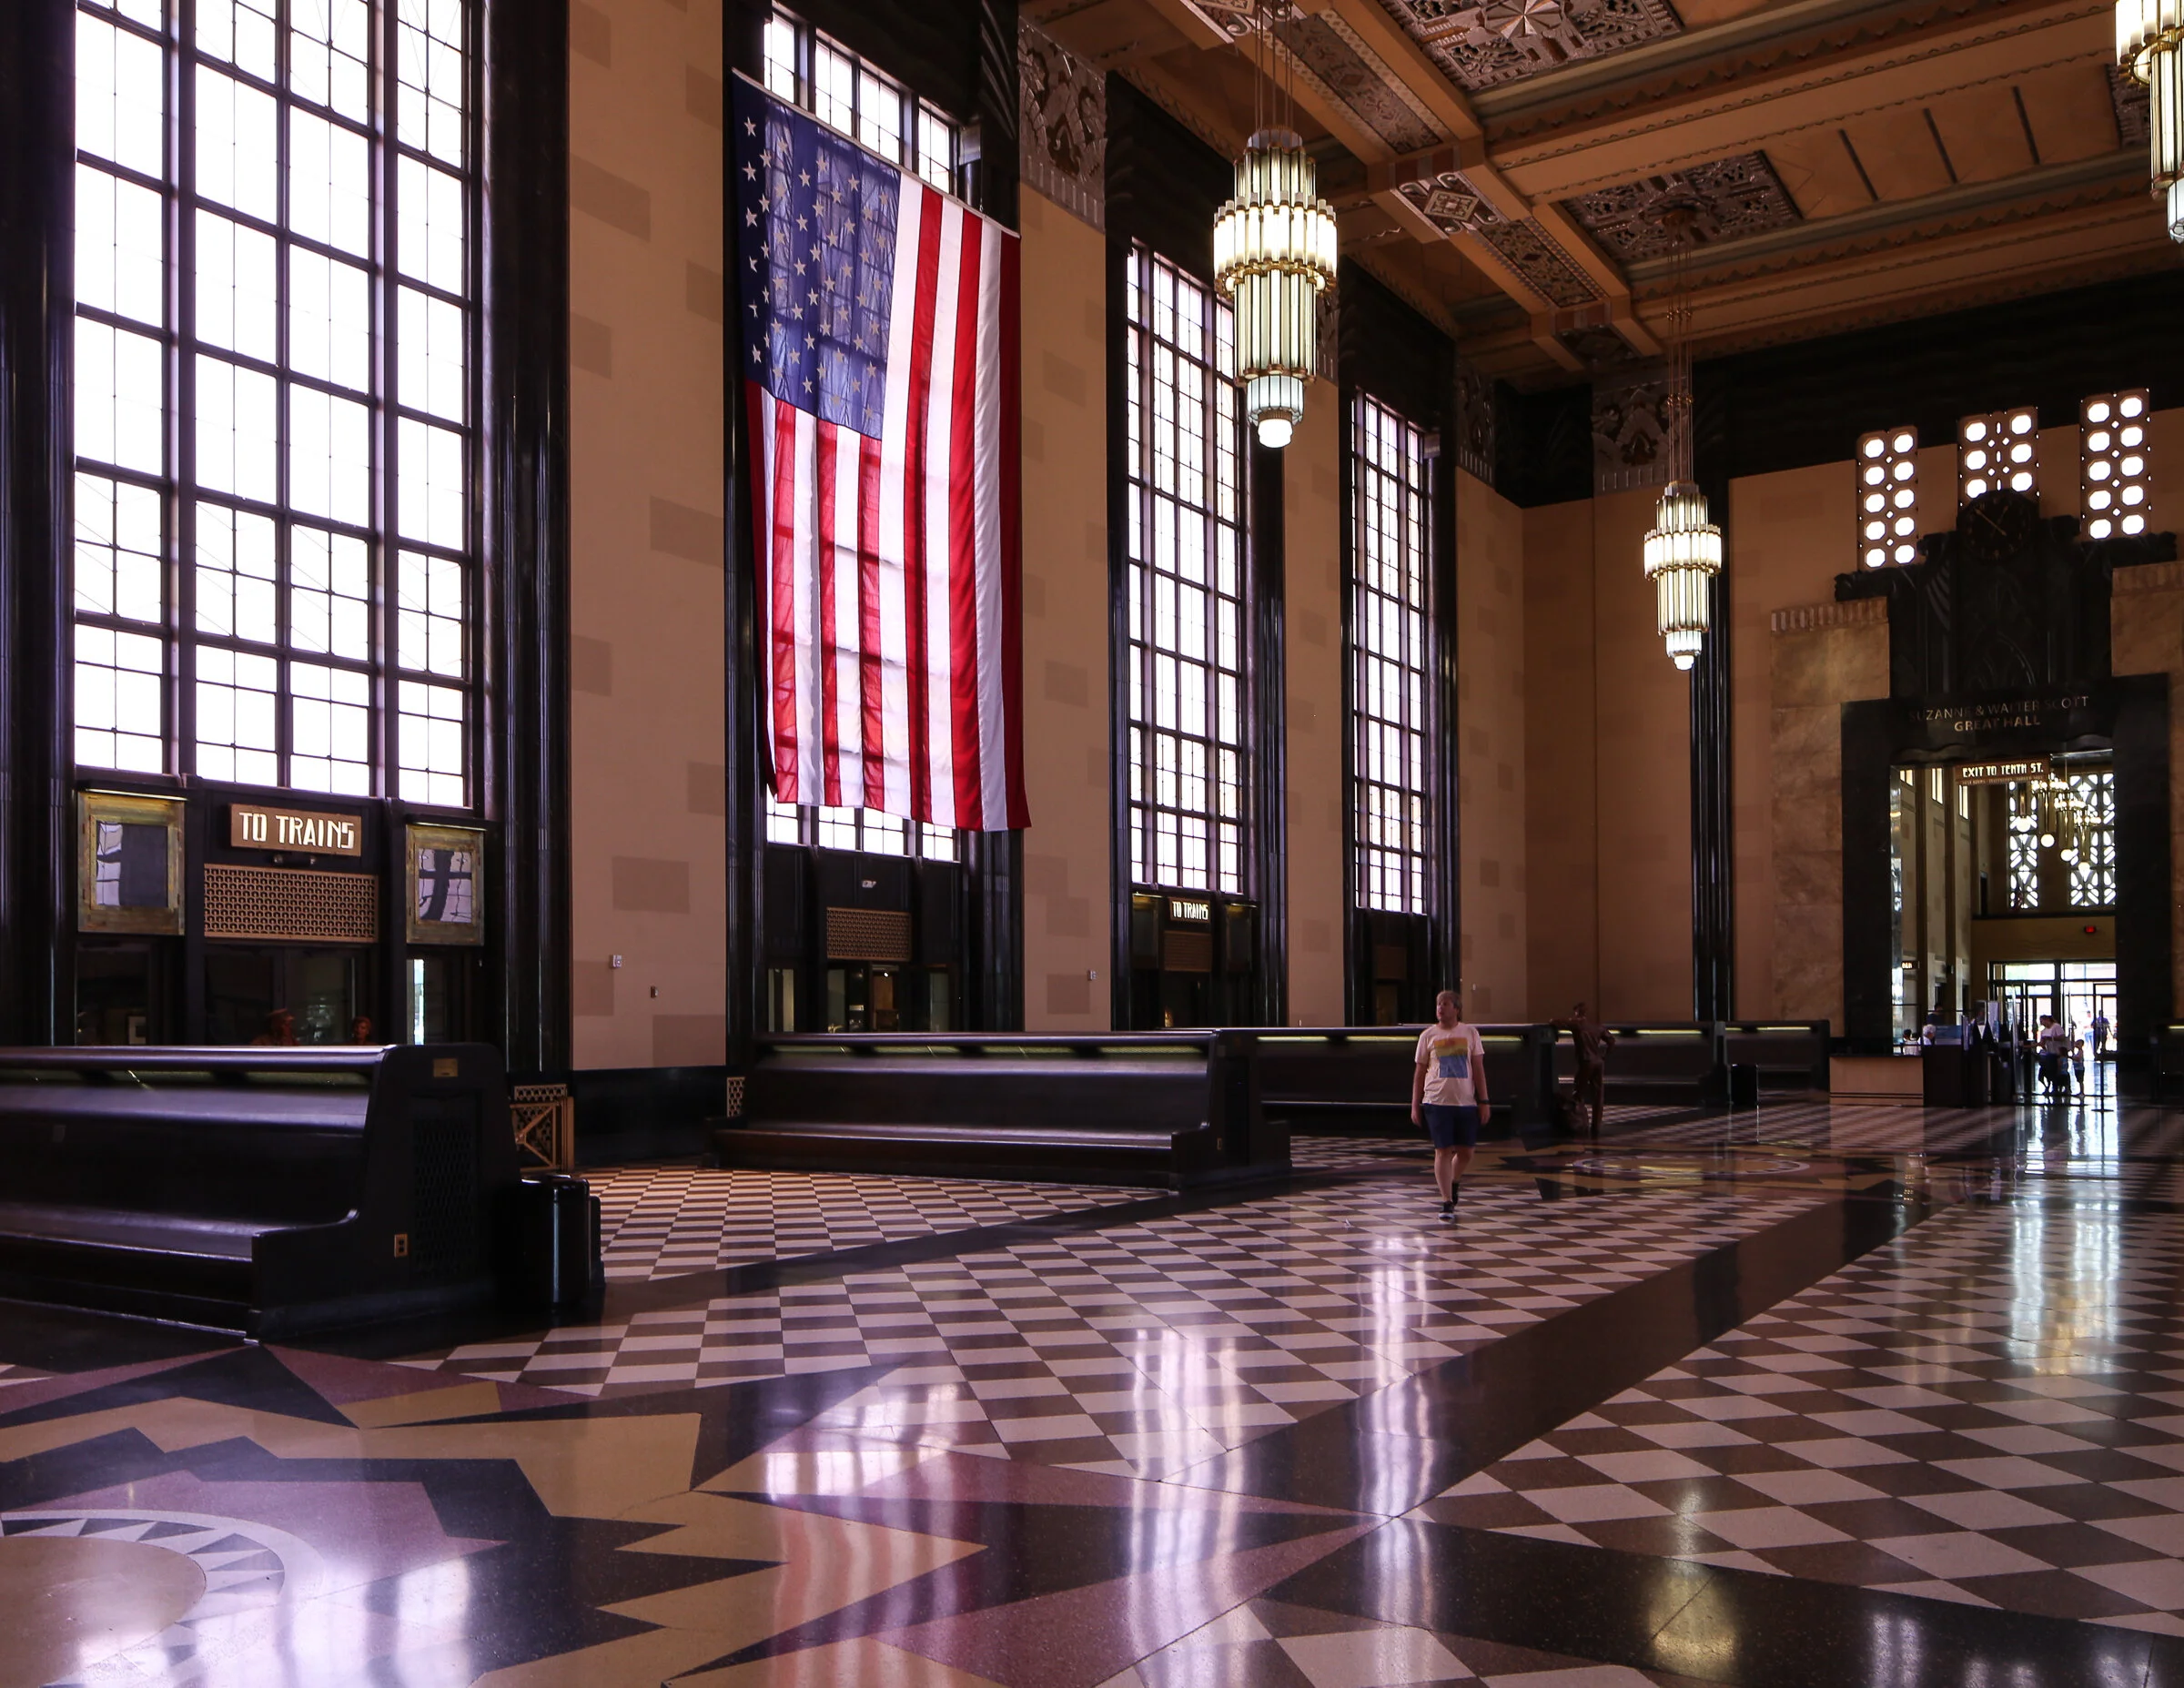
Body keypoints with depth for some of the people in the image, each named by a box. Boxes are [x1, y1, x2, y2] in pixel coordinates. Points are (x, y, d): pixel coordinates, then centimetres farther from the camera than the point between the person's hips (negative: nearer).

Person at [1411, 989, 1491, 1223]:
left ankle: (1454, 1183, 35)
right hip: (1437, 1102, -1)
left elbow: (1478, 1069, 5)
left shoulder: (1470, 1033, 5)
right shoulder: (1428, 1035, 4)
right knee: (1443, 1151, -5)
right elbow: (1419, 1072, 7)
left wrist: (1483, 1101, 0)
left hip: (1466, 1102, 1)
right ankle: (1447, 1203, -1)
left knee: (1465, 1152, 5)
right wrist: (1415, 1105, 4)